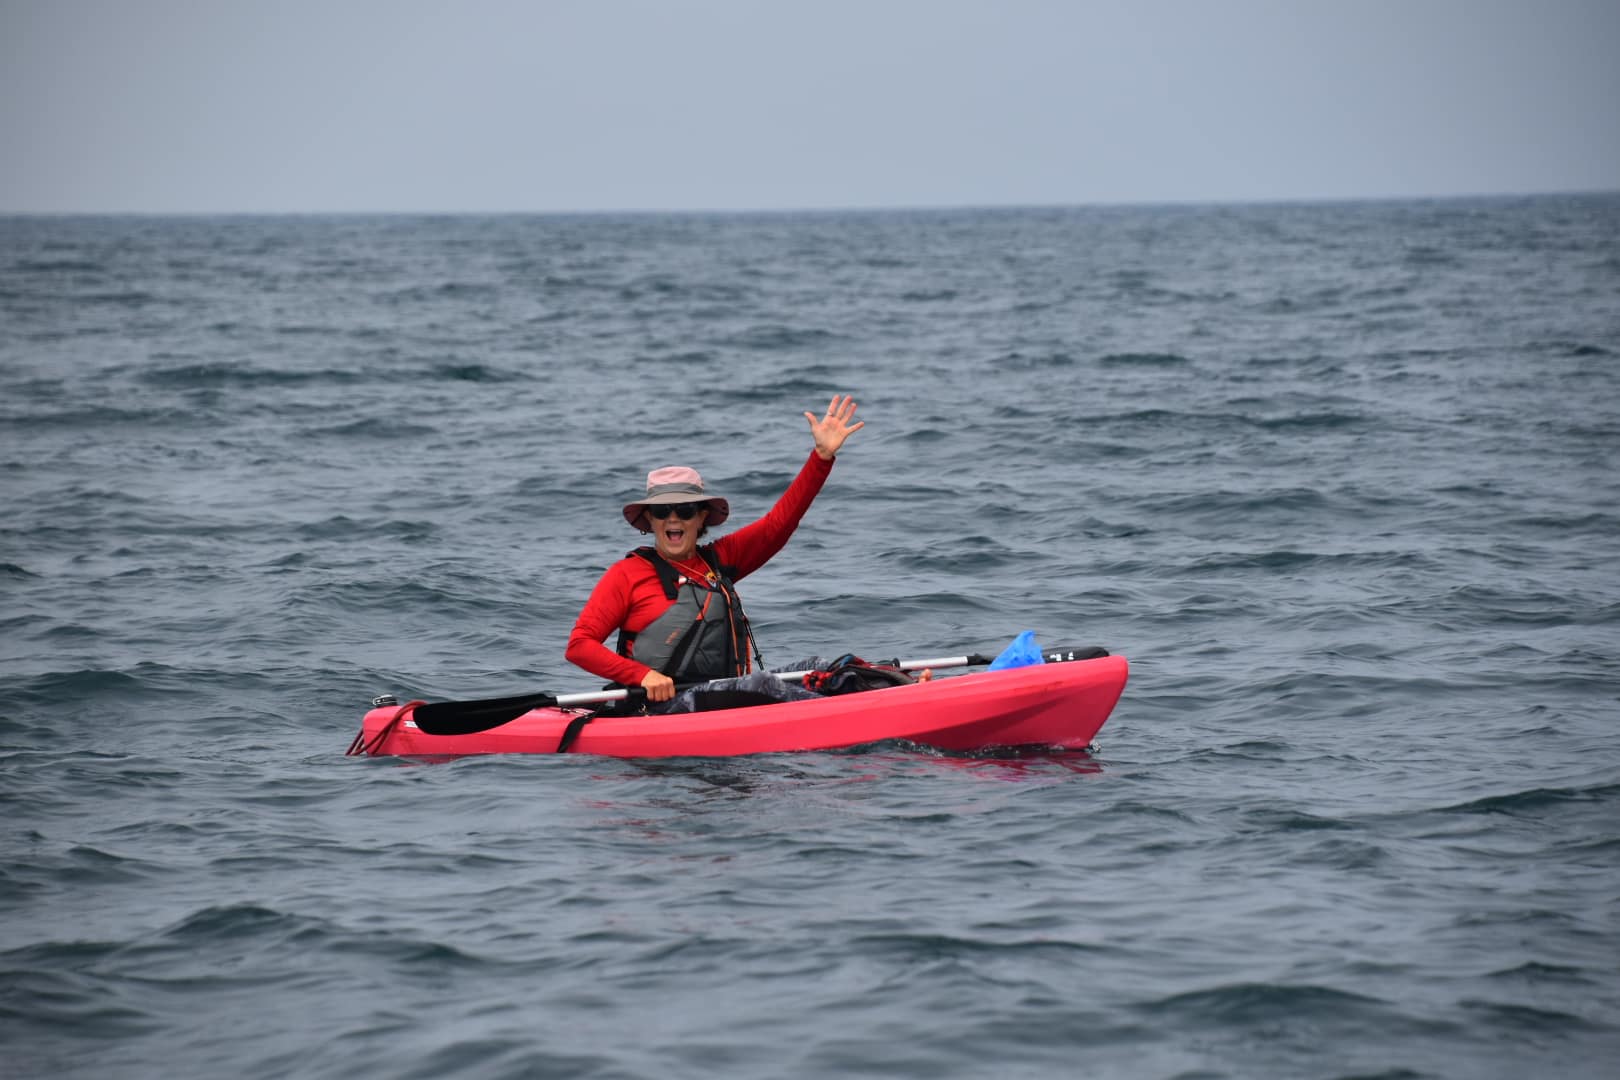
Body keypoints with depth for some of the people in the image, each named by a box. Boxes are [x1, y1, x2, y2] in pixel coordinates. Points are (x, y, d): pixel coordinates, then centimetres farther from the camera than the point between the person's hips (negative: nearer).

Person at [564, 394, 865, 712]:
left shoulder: (718, 559, 20)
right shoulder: (627, 573, 5)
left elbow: (777, 524, 12)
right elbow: (578, 645, -1)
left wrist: (823, 455, 4)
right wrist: (643, 675, -15)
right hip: (661, 707, -6)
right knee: (757, 683, -31)